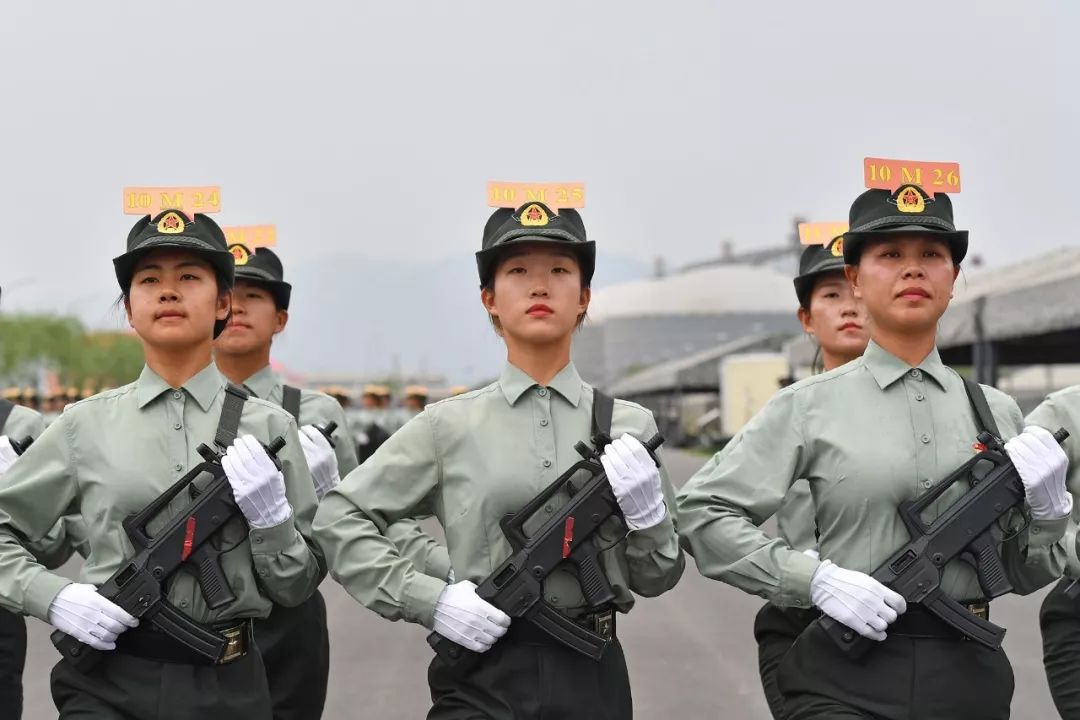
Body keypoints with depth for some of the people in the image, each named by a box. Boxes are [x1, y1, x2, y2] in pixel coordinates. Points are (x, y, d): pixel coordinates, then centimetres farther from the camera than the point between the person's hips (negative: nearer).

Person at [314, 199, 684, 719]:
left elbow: (657, 579, 8)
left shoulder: (628, 426, 3)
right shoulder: (449, 426, -1)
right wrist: (428, 600, -8)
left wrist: (647, 511, -11)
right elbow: (339, 519, 2)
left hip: (591, 673, 2)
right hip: (482, 674, -1)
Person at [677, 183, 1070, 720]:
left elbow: (1025, 575, 14)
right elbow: (702, 512, -5)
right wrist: (816, 579, -14)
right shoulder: (809, 408, -2)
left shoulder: (995, 412, 7)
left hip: (969, 674, 3)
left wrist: (1047, 507, -6)